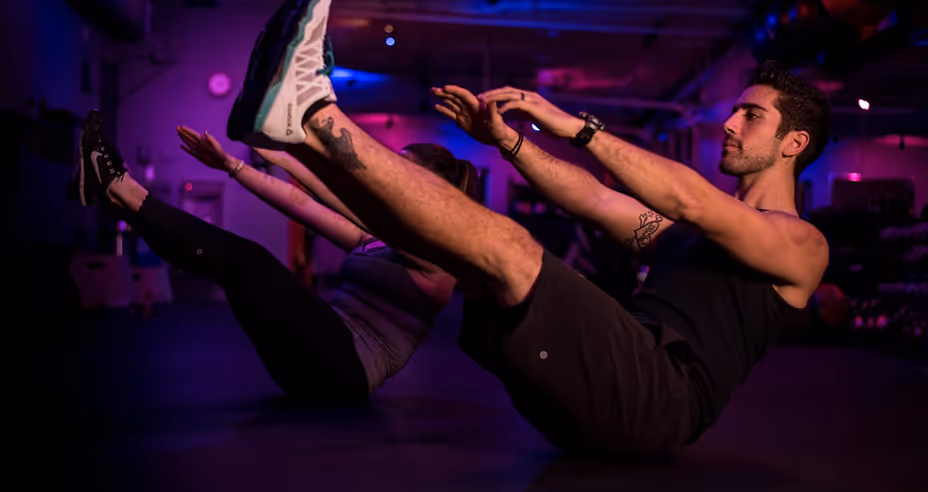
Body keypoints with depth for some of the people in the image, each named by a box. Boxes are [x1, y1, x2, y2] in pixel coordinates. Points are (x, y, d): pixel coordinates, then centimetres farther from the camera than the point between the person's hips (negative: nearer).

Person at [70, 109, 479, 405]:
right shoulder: (380, 242, 20)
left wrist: (284, 157, -20)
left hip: (344, 369, -8)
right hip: (320, 361, 8)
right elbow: (302, 206, 17)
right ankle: (119, 195, 2)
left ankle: (121, 192, -7)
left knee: (245, 258, -16)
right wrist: (232, 165, 14)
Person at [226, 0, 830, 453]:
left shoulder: (802, 245, 7)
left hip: (663, 397, -7)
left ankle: (312, 111, -25)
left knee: (503, 245, -26)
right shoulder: (693, 234, 32)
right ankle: (301, 125, -12)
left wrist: (576, 127, -15)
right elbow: (595, 200, 21)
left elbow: (689, 201, -12)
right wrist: (507, 140, 9)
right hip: (617, 382, 8)